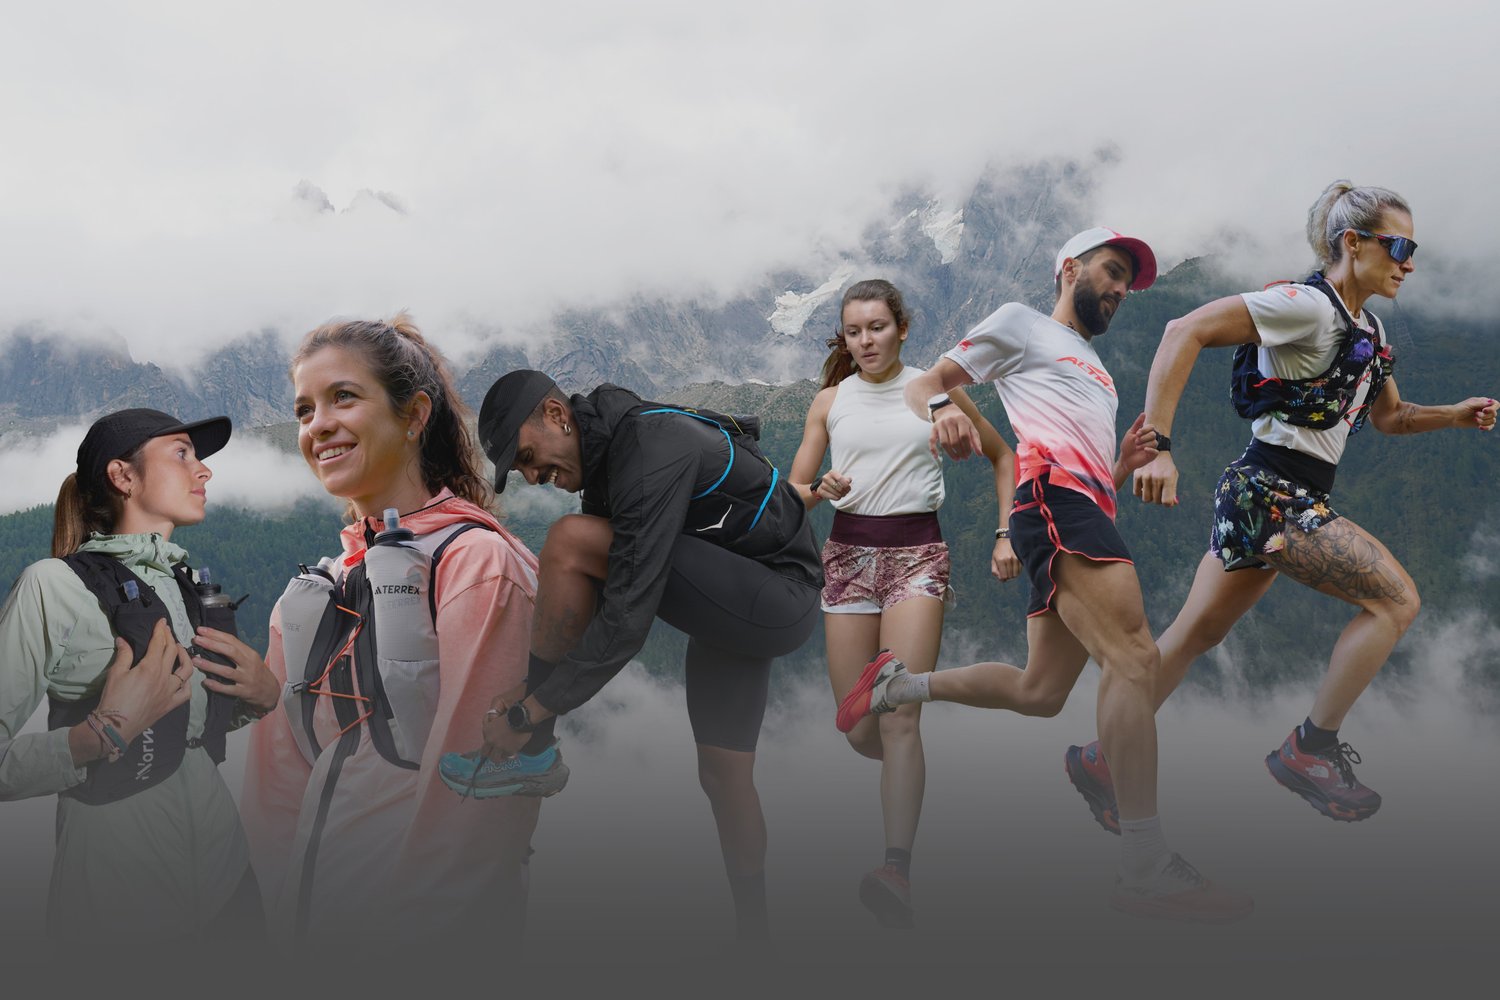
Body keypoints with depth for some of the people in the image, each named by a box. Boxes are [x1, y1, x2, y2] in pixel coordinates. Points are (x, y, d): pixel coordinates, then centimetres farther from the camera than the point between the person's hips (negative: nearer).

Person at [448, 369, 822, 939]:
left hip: (777, 601, -10)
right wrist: (537, 685, 6)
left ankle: (533, 752, -9)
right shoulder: (606, 453, 7)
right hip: (732, 608, 10)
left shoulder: (652, 452, -25)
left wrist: (528, 714, -23)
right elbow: (595, 599, 15)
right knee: (722, 773, 12)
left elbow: (627, 618, -30)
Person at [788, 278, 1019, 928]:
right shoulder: (829, 401, 8)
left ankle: (897, 870, -27)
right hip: (848, 551, 3)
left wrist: (1007, 536, 5)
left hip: (916, 550, -3)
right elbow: (793, 491, 9)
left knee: (898, 714, -19)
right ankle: (906, 776, 36)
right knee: (858, 731, 2)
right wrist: (821, 492, -15)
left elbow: (1001, 457, 15)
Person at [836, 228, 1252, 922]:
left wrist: (1125, 464, 11)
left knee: (1040, 693, 6)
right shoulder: (1021, 324, 14)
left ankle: (900, 684, 23)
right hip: (1054, 496, -9)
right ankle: (1145, 865, -29)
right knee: (1133, 656, -23)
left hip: (1088, 513, 9)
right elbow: (922, 385, 7)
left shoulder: (1093, 371, 37)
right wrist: (943, 406, -17)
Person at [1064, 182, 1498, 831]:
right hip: (1270, 491, -10)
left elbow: (1389, 416, 29)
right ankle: (1311, 748, -3)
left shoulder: (1368, 328, 16)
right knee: (1395, 598, -11)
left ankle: (1103, 758, 20)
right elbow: (1185, 332, -22)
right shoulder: (1308, 306, -14)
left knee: (1197, 634, 12)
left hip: (1275, 498, 10)